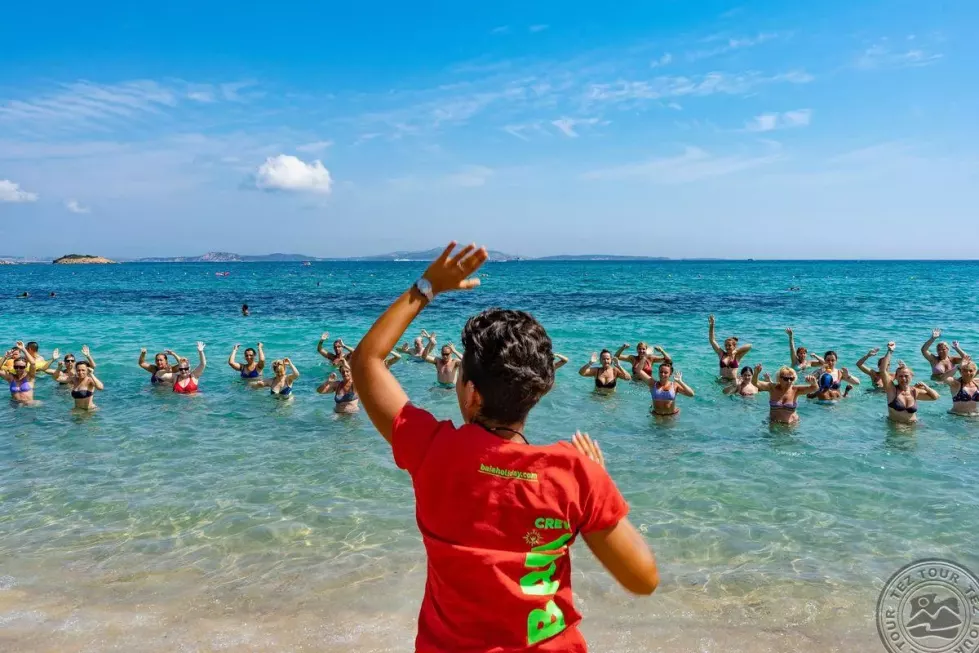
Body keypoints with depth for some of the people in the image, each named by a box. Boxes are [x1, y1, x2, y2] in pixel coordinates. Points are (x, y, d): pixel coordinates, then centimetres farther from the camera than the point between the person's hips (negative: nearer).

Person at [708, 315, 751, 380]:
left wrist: (736, 350, -7)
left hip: (734, 381, -2)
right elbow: (712, 340, 6)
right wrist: (711, 326, -1)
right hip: (722, 380, 2)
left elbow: (749, 346, -8)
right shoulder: (721, 354, 8)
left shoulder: (737, 355, 2)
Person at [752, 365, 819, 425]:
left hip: (791, 423, 0)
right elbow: (755, 383, -17)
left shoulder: (796, 390, -7)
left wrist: (813, 382, -39)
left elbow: (815, 388, -15)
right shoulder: (773, 388, -8)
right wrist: (756, 373, -38)